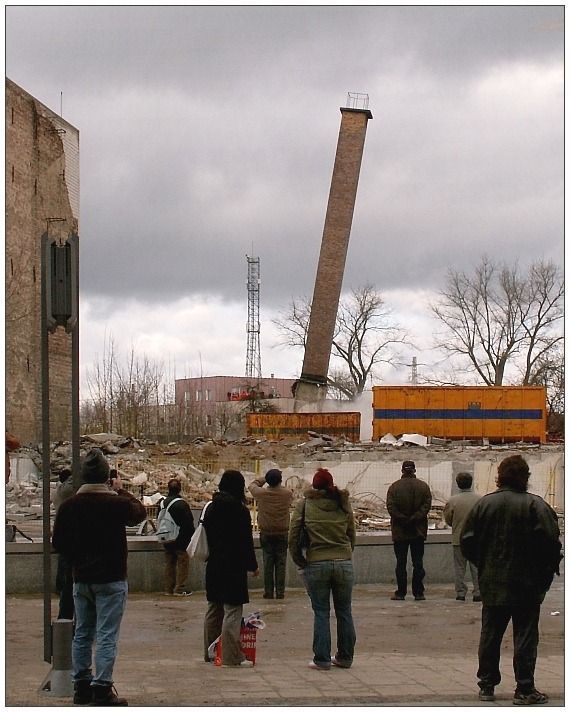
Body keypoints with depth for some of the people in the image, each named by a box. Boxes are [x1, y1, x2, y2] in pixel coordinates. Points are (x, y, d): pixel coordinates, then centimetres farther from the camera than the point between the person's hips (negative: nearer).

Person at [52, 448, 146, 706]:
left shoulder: (69, 505, -2)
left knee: (82, 634, 14)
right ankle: (102, 689, -5)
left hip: (81, 579, 5)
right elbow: (139, 512, 6)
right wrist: (121, 491, 17)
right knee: (107, 636, -3)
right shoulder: (116, 503, -15)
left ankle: (82, 685, 19)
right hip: (111, 579, -5)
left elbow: (57, 542, 5)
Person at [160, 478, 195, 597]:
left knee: (169, 563, 12)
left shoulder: (163, 503, 3)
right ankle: (179, 588, -2)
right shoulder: (182, 504, -18)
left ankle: (168, 589, 14)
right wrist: (190, 537, -5)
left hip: (167, 540, 7)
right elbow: (189, 523, -16)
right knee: (183, 563, 0)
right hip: (181, 539, -7)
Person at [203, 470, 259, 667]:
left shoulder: (211, 508, 7)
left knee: (214, 610, 16)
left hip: (213, 567, 7)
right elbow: (246, 541, -11)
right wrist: (253, 565, -1)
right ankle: (231, 657, -7)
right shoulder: (240, 510, -13)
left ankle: (209, 653, 22)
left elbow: (207, 536, 13)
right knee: (232, 611, -5)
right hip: (233, 567, -7)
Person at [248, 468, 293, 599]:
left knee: (268, 563, 4)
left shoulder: (261, 493, -8)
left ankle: (268, 592, 4)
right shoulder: (287, 493, -8)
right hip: (283, 534, 0)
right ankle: (280, 592, 3)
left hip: (266, 534, 0)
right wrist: (280, 484, 22)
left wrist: (266, 478, 15)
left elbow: (252, 485, 12)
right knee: (281, 563, 4)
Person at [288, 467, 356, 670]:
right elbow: (352, 535, 10)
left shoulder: (304, 504, -1)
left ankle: (322, 659, 4)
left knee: (321, 613, 4)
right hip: (344, 563, 2)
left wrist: (300, 562, 8)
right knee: (344, 611, 11)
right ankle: (345, 657, 18)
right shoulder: (343, 503, 6)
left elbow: (293, 536, -3)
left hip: (316, 564, -2)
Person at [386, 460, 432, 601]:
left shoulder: (394, 487, -2)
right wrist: (414, 519, -8)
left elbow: (390, 506, -9)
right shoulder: (423, 486, 1)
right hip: (419, 530, 1)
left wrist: (402, 519, -6)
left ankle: (401, 592, 3)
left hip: (399, 531, -1)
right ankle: (418, 593, 2)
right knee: (418, 562, 5)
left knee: (401, 563, 4)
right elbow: (427, 505, -7)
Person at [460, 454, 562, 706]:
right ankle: (524, 690, 2)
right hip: (527, 584, -4)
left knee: (490, 635, 12)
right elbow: (551, 541, -17)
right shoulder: (535, 505, -11)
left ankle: (486, 686, 17)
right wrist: (547, 570, -1)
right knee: (525, 636, 2)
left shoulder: (484, 503, 2)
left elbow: (467, 540, 4)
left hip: (492, 583, 4)